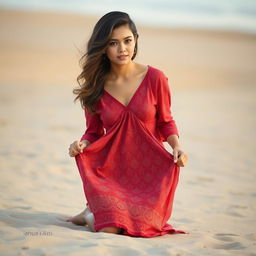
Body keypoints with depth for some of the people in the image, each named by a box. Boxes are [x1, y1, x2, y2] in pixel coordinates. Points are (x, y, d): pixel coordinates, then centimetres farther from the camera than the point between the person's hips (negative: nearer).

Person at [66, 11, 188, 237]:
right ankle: (94, 212, 17)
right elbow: (93, 133, 9)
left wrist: (177, 147, -10)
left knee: (144, 226, -22)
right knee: (109, 228, -23)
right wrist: (81, 145, -13)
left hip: (150, 170, 0)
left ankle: (93, 214, 13)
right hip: (111, 170, 0)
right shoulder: (95, 86, 0)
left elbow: (165, 121, 8)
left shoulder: (155, 78, -4)